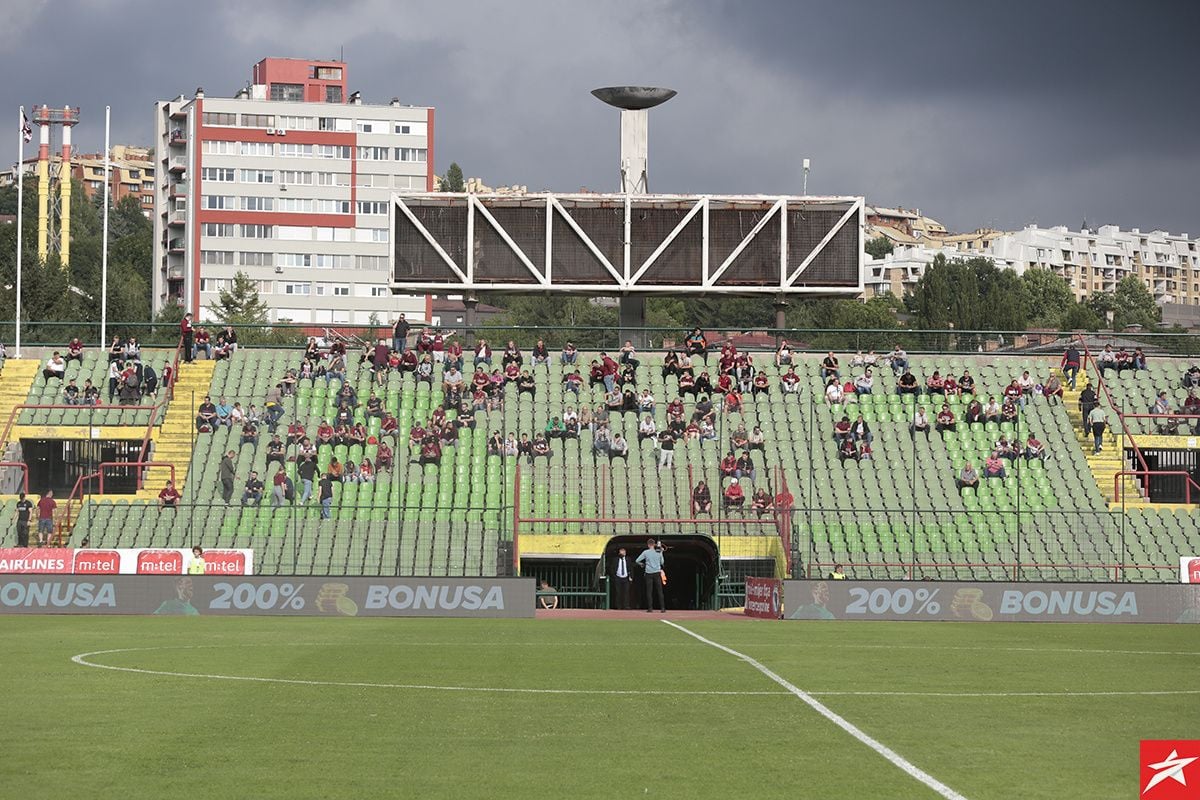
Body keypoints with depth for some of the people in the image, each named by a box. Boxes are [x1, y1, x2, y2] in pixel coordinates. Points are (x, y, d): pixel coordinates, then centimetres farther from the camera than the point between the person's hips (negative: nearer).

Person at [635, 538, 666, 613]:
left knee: (649, 591, 4)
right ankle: (662, 608, -1)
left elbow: (637, 560, -2)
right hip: (657, 573, 1)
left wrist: (642, 564, 19)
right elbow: (662, 562, 12)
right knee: (659, 591, 3)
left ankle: (650, 608, 0)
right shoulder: (659, 552, 0)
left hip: (649, 573, -1)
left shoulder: (645, 552, -4)